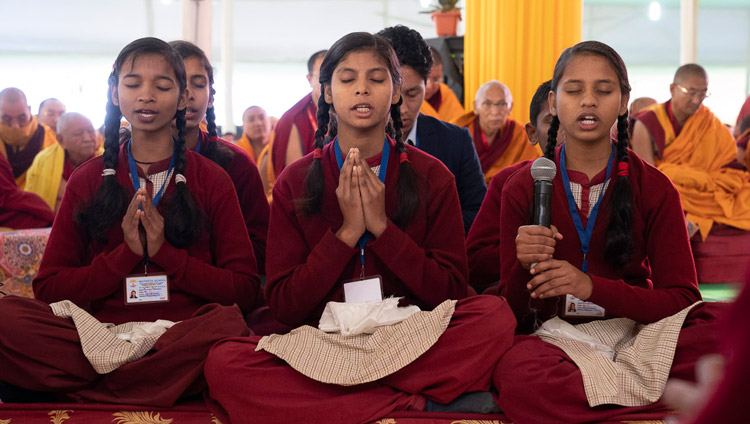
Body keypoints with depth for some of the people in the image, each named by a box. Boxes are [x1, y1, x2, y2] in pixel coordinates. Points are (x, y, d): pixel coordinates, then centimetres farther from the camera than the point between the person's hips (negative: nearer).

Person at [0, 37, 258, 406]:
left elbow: (245, 289, 2)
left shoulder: (211, 180, 11)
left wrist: (164, 251, -8)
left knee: (228, 321, -36)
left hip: (183, 335, -1)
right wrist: (127, 253, -7)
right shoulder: (88, 179, 15)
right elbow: (48, 288, 6)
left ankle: (87, 392, -23)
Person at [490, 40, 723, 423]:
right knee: (516, 373, -38)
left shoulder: (654, 189, 4)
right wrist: (525, 268, -20)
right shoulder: (523, 188, 5)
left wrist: (593, 288, -19)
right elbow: (511, 312, 4)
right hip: (552, 337, 0)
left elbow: (681, 298, -3)